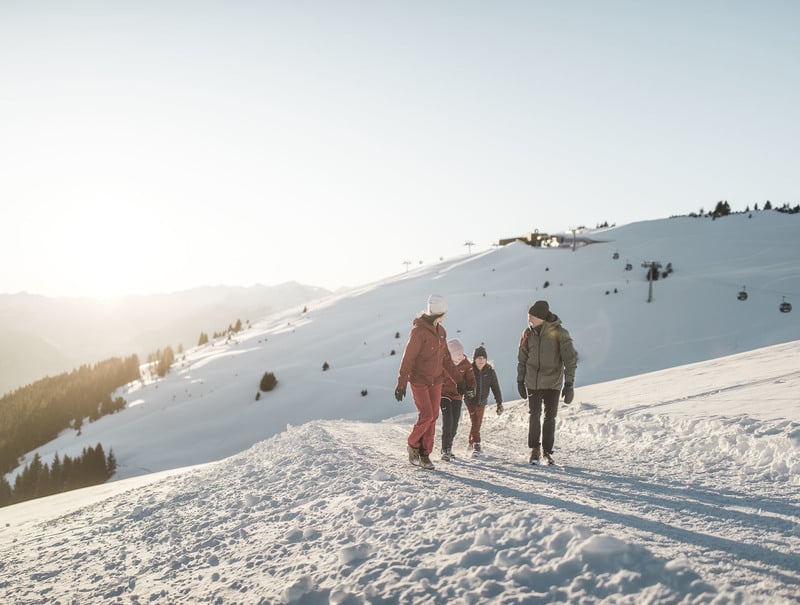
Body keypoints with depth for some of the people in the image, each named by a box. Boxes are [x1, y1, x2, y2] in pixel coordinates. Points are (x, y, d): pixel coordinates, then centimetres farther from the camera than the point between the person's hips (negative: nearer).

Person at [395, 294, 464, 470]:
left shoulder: (440, 331, 7)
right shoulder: (419, 331, -17)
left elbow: (445, 357, 14)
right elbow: (408, 358, -17)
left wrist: (458, 379, 13)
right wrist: (401, 384, -18)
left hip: (436, 380, 7)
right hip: (419, 381, -7)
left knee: (433, 417, 4)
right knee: (426, 416, -11)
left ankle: (424, 454, 13)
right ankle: (413, 445, 14)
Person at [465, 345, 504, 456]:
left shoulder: (490, 371, -6)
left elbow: (495, 388, -2)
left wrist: (499, 403, -3)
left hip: (482, 402, 4)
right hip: (471, 400, -4)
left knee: (478, 423, 14)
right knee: (475, 422, -12)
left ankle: (471, 442, 31)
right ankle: (476, 444, -9)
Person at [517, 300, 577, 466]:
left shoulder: (559, 333, -12)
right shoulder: (529, 333, -1)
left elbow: (570, 360, -10)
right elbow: (522, 359, 10)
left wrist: (569, 385, -14)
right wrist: (520, 381, 9)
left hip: (553, 383, -2)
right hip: (533, 383, 2)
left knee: (550, 417, 4)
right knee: (534, 416, 0)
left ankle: (547, 450, 19)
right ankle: (534, 449, 14)